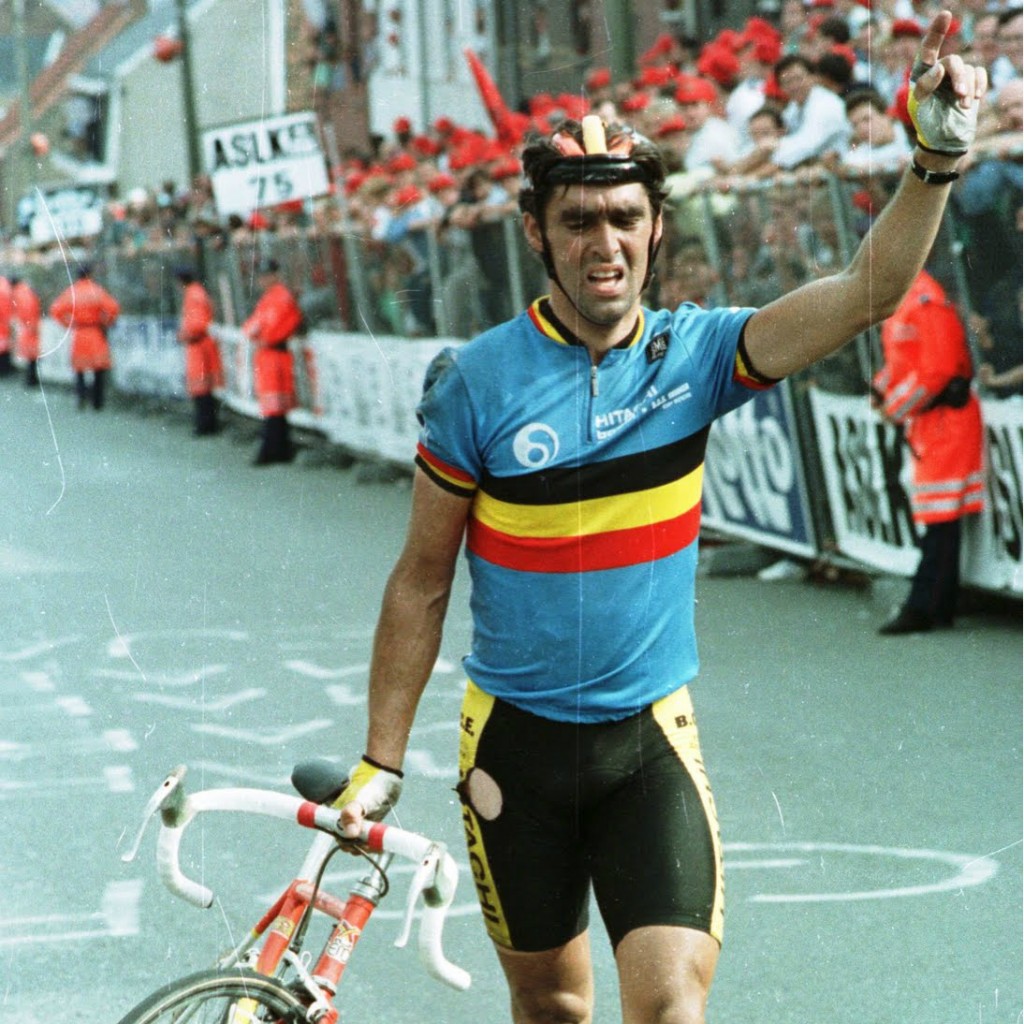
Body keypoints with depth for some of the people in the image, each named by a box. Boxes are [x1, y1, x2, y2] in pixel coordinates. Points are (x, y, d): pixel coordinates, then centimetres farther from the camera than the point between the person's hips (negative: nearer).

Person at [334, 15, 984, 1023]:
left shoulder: (694, 355, -5)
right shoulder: (477, 381, -9)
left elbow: (867, 291, -17)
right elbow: (421, 582, -3)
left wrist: (935, 161, -34)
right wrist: (381, 761, -1)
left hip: (651, 739, 0)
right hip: (516, 741, 0)